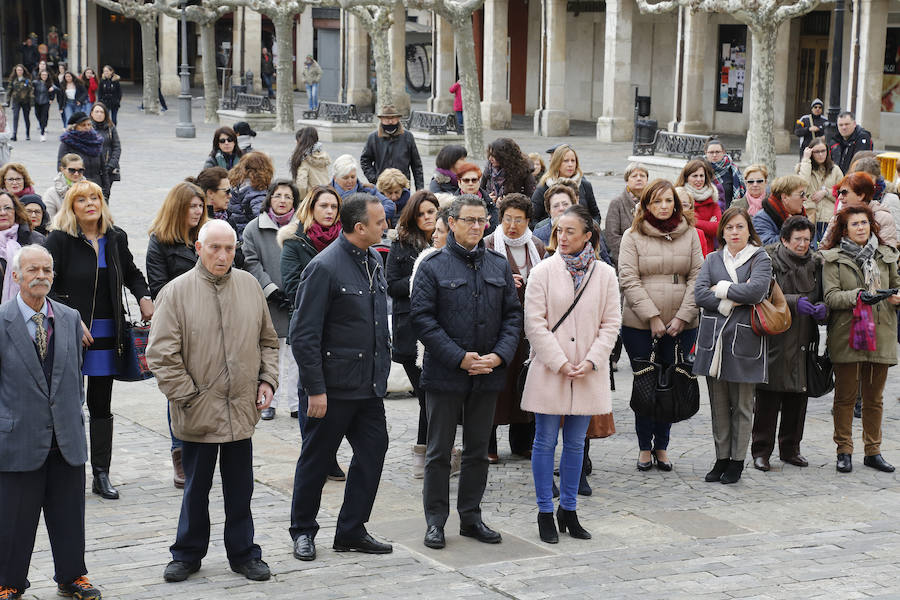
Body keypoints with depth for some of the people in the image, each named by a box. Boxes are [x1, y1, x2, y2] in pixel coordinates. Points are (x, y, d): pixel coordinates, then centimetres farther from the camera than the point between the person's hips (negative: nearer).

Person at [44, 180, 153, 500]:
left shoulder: (115, 239, 7)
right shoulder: (59, 240, -6)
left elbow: (131, 274, 25)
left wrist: (144, 298, 7)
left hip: (106, 334, 4)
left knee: (101, 405, 9)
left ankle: (101, 475, 16)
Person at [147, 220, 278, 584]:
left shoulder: (249, 285, 6)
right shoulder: (177, 291, -6)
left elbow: (267, 341, 17)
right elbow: (161, 354, -8)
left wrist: (268, 379, 5)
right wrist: (187, 397, -9)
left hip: (242, 409, 3)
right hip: (198, 412, -3)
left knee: (240, 488, 11)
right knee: (196, 488, 9)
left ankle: (243, 554, 23)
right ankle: (187, 554, 25)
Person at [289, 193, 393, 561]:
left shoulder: (373, 261, 9)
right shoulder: (325, 267, -16)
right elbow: (304, 335, -17)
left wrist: (383, 371, 17)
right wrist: (315, 389, -18)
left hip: (370, 385, 8)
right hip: (335, 386, -7)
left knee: (373, 451, 7)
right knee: (317, 458, 5)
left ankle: (352, 531, 19)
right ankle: (302, 531, 20)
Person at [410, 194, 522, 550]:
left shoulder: (499, 266, 9)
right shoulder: (433, 266, -5)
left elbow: (512, 314, 9)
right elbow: (422, 318, -10)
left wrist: (500, 355, -8)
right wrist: (459, 358, -16)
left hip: (488, 374, 4)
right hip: (444, 374, -4)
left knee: (478, 451, 12)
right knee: (439, 451, 3)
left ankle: (471, 517, 22)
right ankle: (435, 521, 11)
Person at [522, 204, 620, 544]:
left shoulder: (605, 274, 4)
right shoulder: (543, 272, -3)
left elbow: (611, 323, 3)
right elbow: (534, 323, -7)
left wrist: (591, 361, -9)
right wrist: (560, 363, -13)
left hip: (588, 374, 2)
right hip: (549, 372, -2)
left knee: (575, 443, 10)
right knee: (546, 442, 2)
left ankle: (568, 510, 21)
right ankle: (545, 513, 11)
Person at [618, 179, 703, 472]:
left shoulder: (689, 234, 7)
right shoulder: (633, 236, 2)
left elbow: (697, 277, 4)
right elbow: (628, 280, -5)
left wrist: (682, 317, -7)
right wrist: (653, 317, -12)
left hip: (681, 325, 2)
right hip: (639, 325, -2)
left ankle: (661, 446, 16)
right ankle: (645, 448, 13)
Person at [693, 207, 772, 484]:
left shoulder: (760, 259, 4)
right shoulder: (712, 259, 13)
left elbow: (756, 290, -15)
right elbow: (699, 294, -1)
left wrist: (721, 289, -6)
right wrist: (733, 301, -10)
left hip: (744, 339, -3)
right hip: (714, 337, 3)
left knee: (741, 405, 1)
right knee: (718, 404, 7)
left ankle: (737, 461, 10)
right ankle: (721, 459, 16)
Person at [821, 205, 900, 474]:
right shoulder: (833, 258, -1)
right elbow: (831, 296, -9)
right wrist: (857, 295, -25)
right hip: (847, 334, -3)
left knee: (874, 398, 10)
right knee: (845, 397, 3)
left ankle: (873, 451, 19)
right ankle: (844, 451, 12)